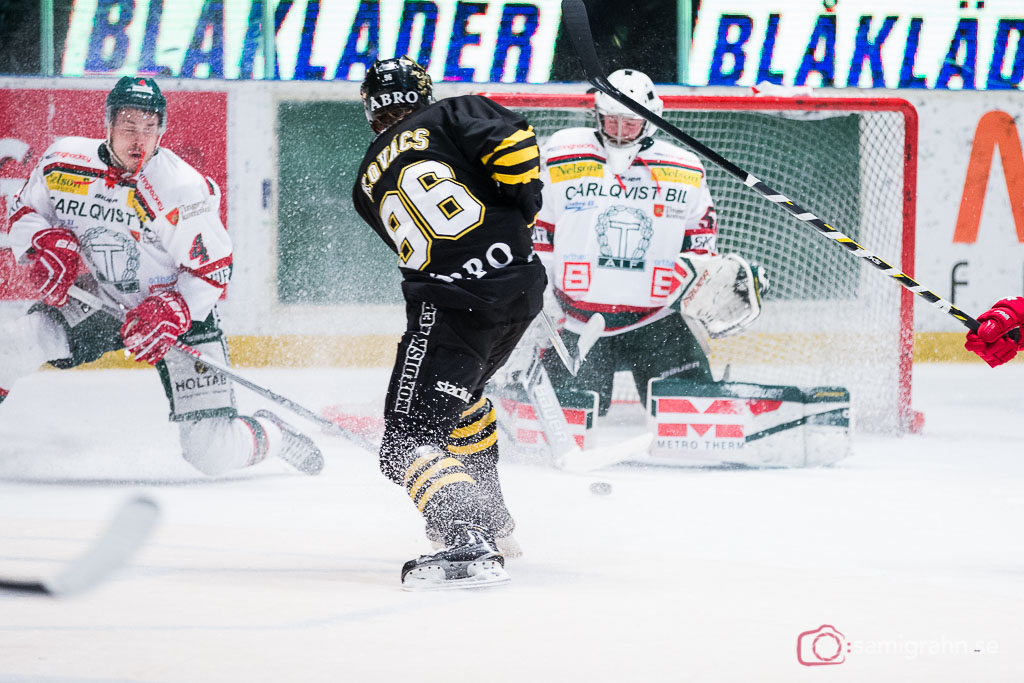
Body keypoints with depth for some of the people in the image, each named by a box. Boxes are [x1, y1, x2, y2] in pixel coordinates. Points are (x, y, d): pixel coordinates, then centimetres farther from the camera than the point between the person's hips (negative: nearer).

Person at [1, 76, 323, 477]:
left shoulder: (183, 190, -23)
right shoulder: (64, 164, -12)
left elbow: (213, 270, -16)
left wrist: (172, 313, -30)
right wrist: (46, 245, -18)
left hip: (180, 312, -3)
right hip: (94, 303, 4)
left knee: (214, 455, -13)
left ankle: (269, 436, 21)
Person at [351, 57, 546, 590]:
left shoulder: (369, 184, 16)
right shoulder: (452, 117, 9)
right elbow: (513, 141, -9)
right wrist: (522, 208, 6)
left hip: (452, 306, -4)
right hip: (524, 284, 4)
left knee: (411, 436, -8)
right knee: (457, 392, 31)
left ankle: (469, 542, -31)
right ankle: (488, 515, 41)